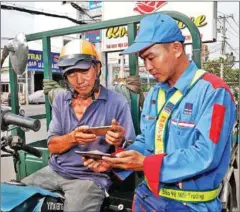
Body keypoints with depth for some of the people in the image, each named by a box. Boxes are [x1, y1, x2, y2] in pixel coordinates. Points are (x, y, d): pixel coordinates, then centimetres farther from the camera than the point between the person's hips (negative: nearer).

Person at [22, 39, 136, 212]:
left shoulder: (117, 103, -10)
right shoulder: (60, 100, 4)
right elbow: (52, 146, 1)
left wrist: (119, 142, -30)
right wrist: (73, 137, -19)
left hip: (91, 177, -4)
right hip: (55, 171, 5)